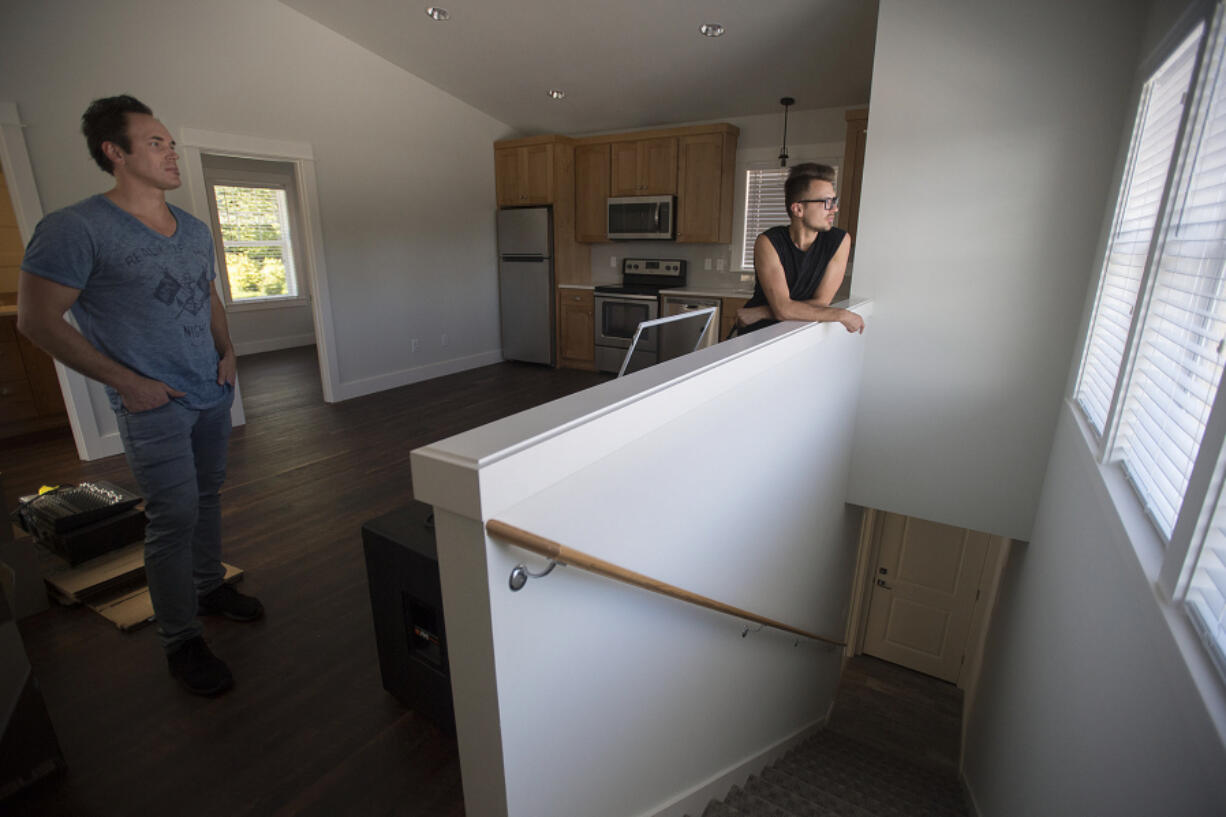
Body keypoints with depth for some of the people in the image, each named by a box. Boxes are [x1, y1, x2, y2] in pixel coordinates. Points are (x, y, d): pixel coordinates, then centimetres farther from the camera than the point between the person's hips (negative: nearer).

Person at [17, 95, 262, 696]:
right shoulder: (76, 229, -13)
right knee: (175, 517, -4)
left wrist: (227, 352, 7)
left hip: (213, 394, 7)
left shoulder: (195, 230, 9)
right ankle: (180, 643, 12)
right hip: (154, 404, -6)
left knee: (207, 495, 17)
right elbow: (37, 319, -11)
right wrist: (126, 381, -14)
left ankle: (209, 587, 36)